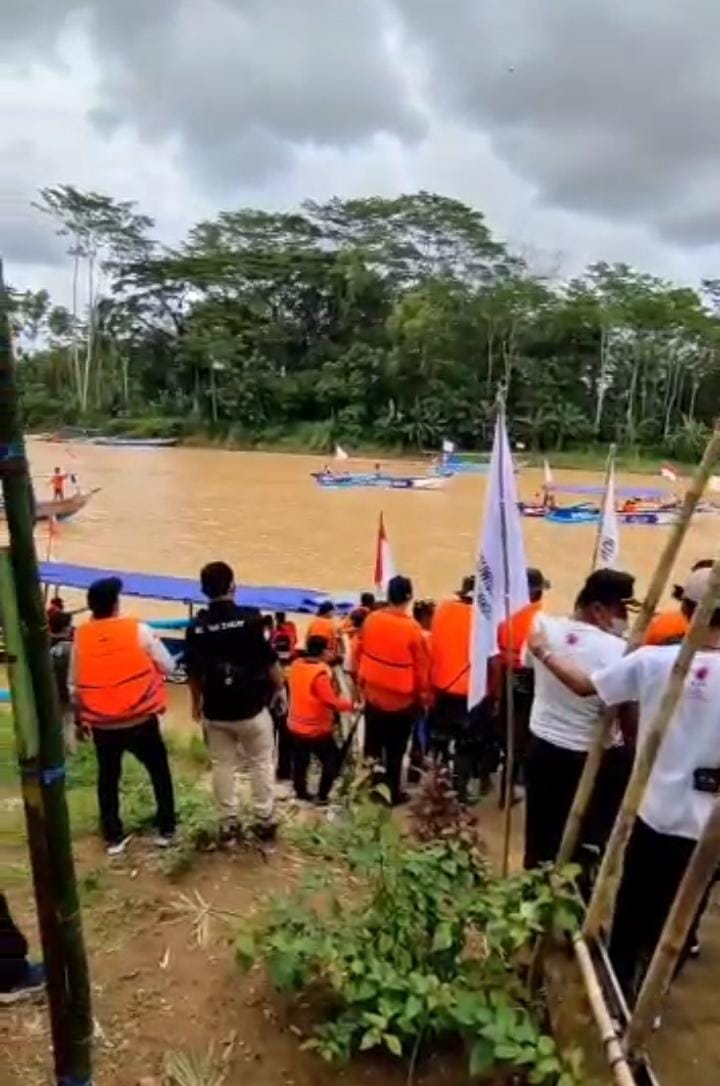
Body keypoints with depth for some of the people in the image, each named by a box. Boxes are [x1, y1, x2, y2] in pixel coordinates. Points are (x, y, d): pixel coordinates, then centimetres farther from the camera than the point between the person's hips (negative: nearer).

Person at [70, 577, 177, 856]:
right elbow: (168, 666, -2)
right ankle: (166, 830, 22)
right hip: (141, 720, -2)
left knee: (108, 779, 19)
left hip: (101, 724, 2)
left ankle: (113, 837, 25)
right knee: (159, 773, 16)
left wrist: (81, 718, 21)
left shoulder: (80, 637, -1)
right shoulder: (138, 630, -9)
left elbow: (74, 686, 8)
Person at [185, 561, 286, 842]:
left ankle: (228, 823, 21)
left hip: (215, 710, 3)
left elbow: (193, 672, 5)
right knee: (262, 763, 12)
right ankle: (265, 820, 18)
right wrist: (279, 687, 8)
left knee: (222, 766, 14)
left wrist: (197, 702, 21)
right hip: (251, 707, -3)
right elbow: (270, 660, -10)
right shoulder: (250, 619, -16)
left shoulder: (196, 627, -5)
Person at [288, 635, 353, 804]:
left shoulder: (296, 665, -3)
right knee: (332, 761, 10)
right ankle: (322, 796, 12)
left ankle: (300, 791, 36)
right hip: (317, 729, -7)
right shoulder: (320, 673, -26)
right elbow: (332, 701, -26)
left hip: (296, 725, 7)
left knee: (300, 761, 23)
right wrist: (351, 704, -13)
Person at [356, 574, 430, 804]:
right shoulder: (412, 628, -21)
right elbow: (421, 666, -14)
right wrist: (424, 695, 1)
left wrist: (362, 681, 18)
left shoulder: (371, 619, -8)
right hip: (402, 699, -4)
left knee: (373, 745, 20)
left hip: (373, 694, 4)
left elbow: (359, 653, 3)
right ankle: (392, 793, 21)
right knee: (395, 750, 10)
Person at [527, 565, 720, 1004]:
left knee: (633, 906, 20)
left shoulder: (656, 660, -14)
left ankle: (618, 984, 37)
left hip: (654, 808, 1)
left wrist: (544, 651, 9)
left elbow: (585, 684, -4)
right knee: (676, 917, 16)